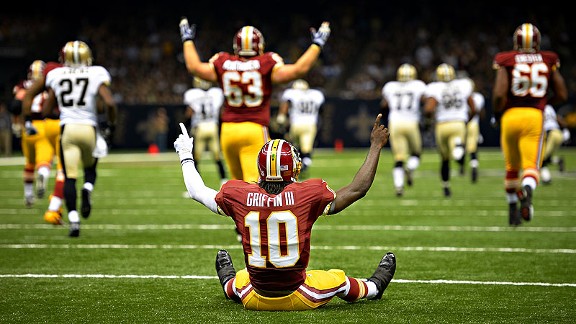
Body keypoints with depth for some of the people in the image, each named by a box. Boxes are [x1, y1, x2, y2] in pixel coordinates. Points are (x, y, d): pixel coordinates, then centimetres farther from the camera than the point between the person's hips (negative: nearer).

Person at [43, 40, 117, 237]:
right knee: (90, 168, 23)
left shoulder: (56, 76, 7)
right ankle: (87, 190, -11)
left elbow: (47, 109, 9)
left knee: (70, 177, 1)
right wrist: (111, 125, 5)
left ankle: (73, 220, -14)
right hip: (89, 128, 0)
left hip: (67, 129, 0)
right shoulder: (96, 75, 0)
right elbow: (109, 103, -10)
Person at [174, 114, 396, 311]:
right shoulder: (308, 195, -18)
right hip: (298, 298, -1)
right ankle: (374, 287, 58)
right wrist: (376, 147, 3)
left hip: (256, 300, 2)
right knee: (340, 281, 29)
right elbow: (357, 189, -8)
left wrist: (185, 157, 24)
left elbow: (197, 192, 7)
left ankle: (228, 284, 71)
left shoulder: (239, 196, -12)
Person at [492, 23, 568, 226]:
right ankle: (527, 191, -38)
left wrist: (497, 113, 6)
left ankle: (513, 209, 27)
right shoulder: (548, 61, 6)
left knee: (512, 167, 18)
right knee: (531, 166, -6)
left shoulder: (506, 61, -1)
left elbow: (499, 94, -12)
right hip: (535, 116, -1)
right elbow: (562, 95, 8)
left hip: (510, 115, 1)